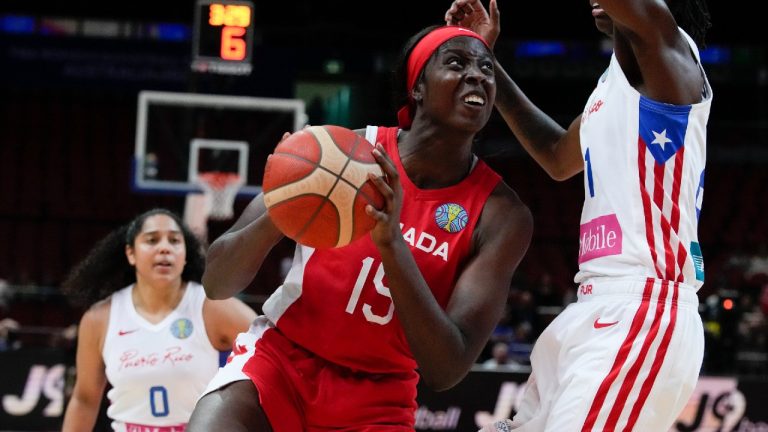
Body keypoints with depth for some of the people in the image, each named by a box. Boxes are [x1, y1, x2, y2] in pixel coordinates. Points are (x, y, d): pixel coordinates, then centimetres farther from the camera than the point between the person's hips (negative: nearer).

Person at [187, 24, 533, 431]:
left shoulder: (502, 216, -10)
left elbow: (446, 370, -19)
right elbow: (216, 283, -8)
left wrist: (392, 245, -31)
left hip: (376, 397, 0)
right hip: (281, 354, 0)